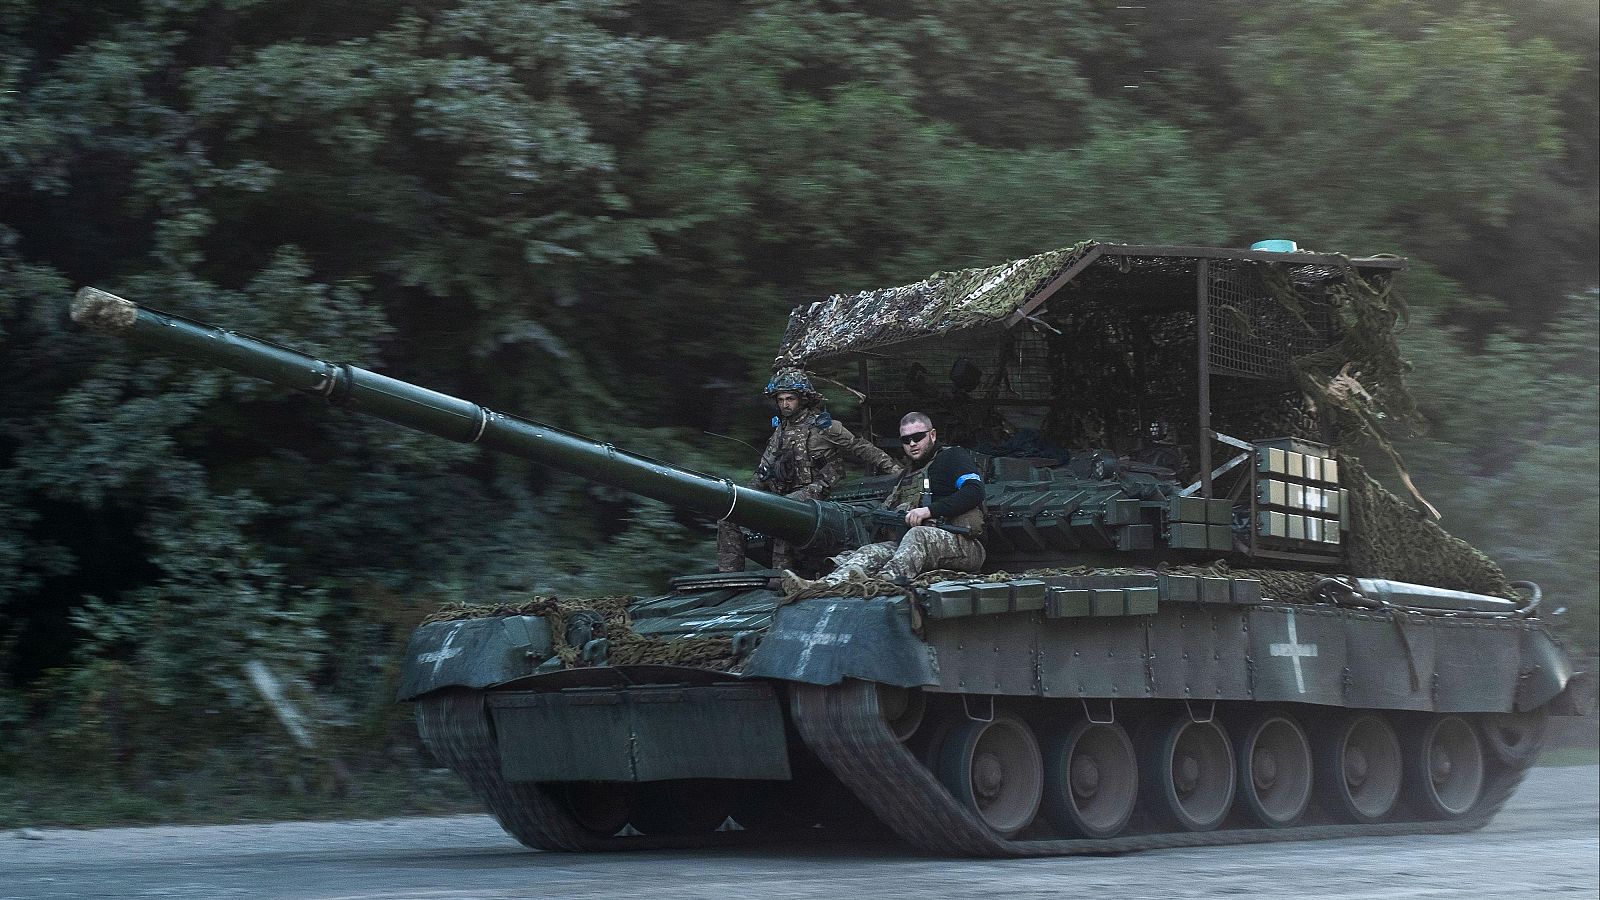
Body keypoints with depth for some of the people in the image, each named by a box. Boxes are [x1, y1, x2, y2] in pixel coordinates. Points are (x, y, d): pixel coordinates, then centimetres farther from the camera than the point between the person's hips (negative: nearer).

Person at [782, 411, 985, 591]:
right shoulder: (906, 475, 30)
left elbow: (974, 491, -11)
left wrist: (929, 511, -17)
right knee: (872, 552, -18)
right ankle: (825, 585, -44)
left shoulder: (952, 457, 7)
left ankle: (887, 580, -63)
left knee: (918, 535, -37)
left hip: (962, 545, -6)